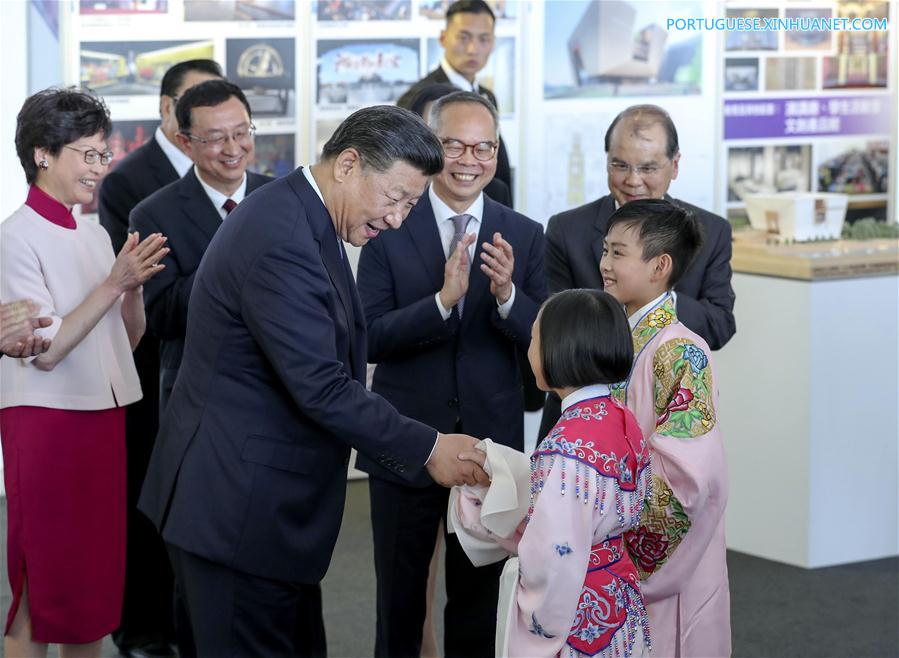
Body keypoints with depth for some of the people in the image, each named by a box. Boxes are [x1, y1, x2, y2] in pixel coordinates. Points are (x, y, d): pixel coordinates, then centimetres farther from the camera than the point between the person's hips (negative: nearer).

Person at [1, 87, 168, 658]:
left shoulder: (95, 235, 11)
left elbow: (130, 337, 14)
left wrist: (135, 286, -6)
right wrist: (114, 282, -18)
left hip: (106, 417, 7)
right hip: (47, 421, -7)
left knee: (96, 572, 11)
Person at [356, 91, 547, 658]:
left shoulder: (524, 237, 0)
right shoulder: (389, 230, -6)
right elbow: (370, 338, -14)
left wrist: (506, 294, -24)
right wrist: (443, 299, -28)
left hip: (491, 444, 1)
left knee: (480, 601, 14)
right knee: (400, 600, 14)